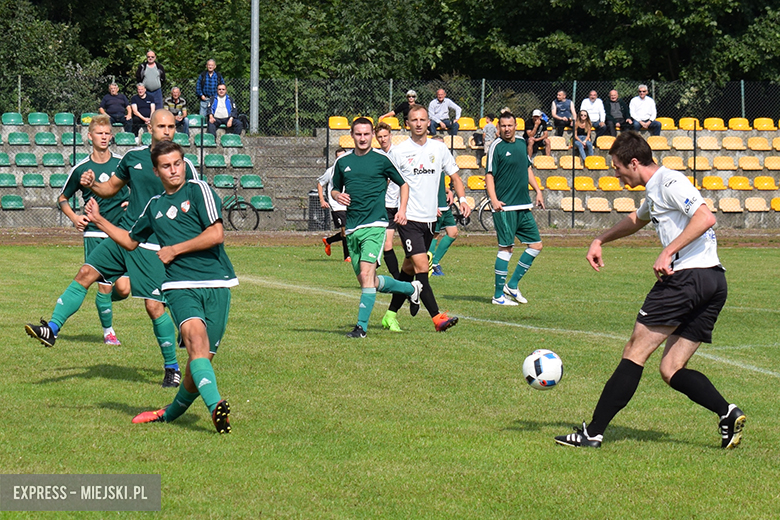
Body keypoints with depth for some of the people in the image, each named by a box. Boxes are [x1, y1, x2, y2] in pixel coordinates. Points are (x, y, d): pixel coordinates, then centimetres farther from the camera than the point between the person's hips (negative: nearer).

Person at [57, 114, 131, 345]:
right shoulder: (81, 168, 1)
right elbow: (62, 198, 14)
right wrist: (74, 217, -1)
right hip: (95, 234, -1)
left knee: (123, 288, -7)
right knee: (104, 286, -6)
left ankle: (104, 302, 28)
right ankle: (108, 330, 16)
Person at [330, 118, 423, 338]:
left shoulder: (382, 159, 2)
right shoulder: (342, 162, 11)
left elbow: (403, 184, 12)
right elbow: (334, 189, 23)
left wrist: (402, 209, -1)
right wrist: (338, 196, -1)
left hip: (375, 224, -5)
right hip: (352, 227, 5)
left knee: (366, 275, -18)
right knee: (365, 281, 9)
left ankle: (361, 326, -15)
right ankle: (410, 289, 32)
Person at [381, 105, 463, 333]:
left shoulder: (439, 148, 7)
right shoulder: (398, 151, -4)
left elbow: (453, 175, 18)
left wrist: (462, 199, 1)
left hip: (430, 219, 5)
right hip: (408, 219, -5)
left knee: (410, 268, 12)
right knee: (421, 267, -15)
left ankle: (391, 314, 23)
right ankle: (437, 317, -19)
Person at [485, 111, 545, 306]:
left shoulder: (522, 144, 13)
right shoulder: (496, 147, -8)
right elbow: (489, 175, -11)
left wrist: (537, 191, 19)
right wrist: (494, 200, -23)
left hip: (524, 206, 8)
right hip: (505, 208, -8)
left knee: (536, 245, 7)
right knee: (506, 248, -7)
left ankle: (512, 285, 17)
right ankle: (498, 295, 1)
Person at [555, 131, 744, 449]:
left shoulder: (669, 181, -6)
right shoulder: (654, 191, 25)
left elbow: (706, 218, -21)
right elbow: (637, 220, 47)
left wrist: (668, 253, -22)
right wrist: (600, 240, 41)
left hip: (687, 276, -10)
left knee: (635, 352, -4)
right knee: (671, 370, 6)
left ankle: (593, 433, -2)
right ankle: (727, 413, -13)